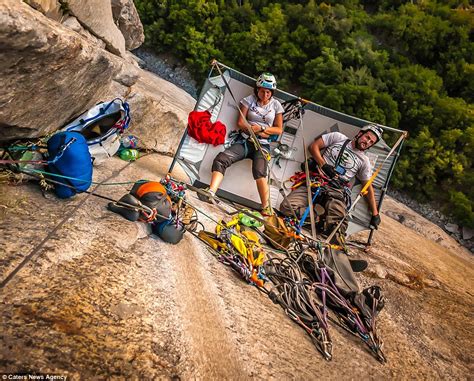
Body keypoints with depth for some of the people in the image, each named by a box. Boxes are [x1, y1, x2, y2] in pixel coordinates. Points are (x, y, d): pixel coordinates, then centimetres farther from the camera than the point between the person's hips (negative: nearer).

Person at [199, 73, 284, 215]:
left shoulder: (276, 105, 9)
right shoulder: (249, 100, 7)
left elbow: (279, 130, 8)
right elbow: (240, 123, 1)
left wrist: (261, 128, -8)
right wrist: (261, 132, -9)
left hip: (262, 145, -1)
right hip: (244, 141, 2)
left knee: (259, 171, -32)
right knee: (221, 159, -26)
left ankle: (266, 209, -27)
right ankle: (210, 193, -36)